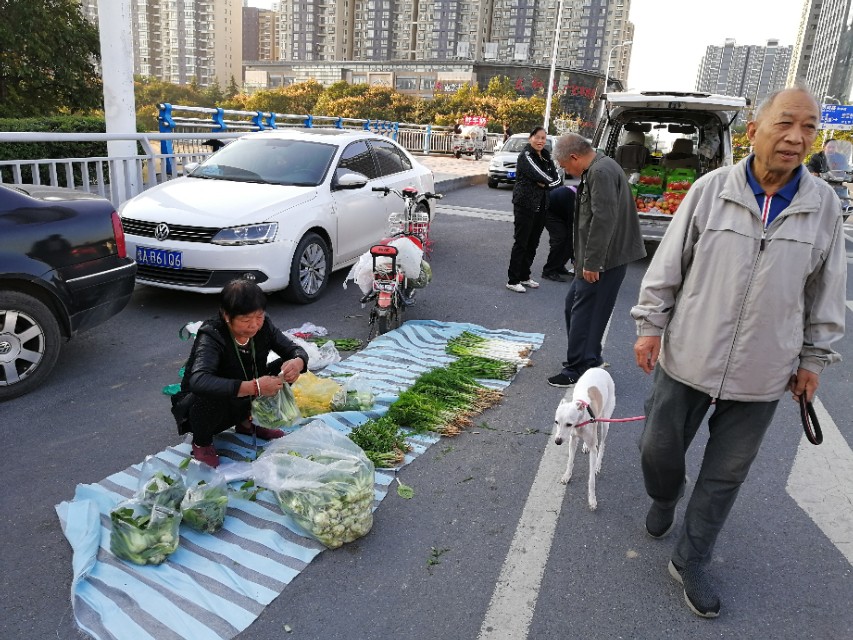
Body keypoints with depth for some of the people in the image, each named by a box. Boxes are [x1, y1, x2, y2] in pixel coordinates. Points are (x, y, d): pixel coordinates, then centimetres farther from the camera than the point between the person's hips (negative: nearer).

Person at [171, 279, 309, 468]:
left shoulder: (263, 326, -15)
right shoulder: (211, 337, -31)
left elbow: (295, 350, -9)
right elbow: (198, 381, -47)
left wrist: (297, 363, -35)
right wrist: (253, 387, -56)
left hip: (243, 401, 6)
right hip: (199, 404, -5)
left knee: (283, 370, -12)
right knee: (212, 395, -38)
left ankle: (247, 423, 9)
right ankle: (201, 442, -5)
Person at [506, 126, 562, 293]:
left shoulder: (545, 156, 14)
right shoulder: (526, 155, -9)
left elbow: (556, 177, 6)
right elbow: (540, 176, -19)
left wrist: (545, 184, -11)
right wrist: (551, 182, -3)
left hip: (541, 206, 7)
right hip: (525, 204, -7)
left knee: (533, 243, 11)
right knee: (521, 243, -6)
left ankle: (524, 276, 22)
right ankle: (512, 280, 0)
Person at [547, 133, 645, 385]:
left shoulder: (601, 173, -18)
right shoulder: (596, 169, 15)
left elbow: (603, 220, -25)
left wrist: (591, 262, -22)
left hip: (606, 258, -11)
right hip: (599, 257, 11)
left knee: (584, 311, -5)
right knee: (574, 303, 18)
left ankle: (578, 370, 4)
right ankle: (589, 358, 30)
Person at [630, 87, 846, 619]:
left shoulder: (824, 205, -2)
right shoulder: (711, 189, -7)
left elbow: (827, 292, 7)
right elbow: (668, 263, -1)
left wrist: (813, 357, 9)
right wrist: (651, 324, -2)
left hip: (762, 376, 1)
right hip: (687, 359, -1)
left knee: (726, 475, 13)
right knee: (660, 450, 12)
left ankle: (691, 561, 33)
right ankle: (664, 500, 47)